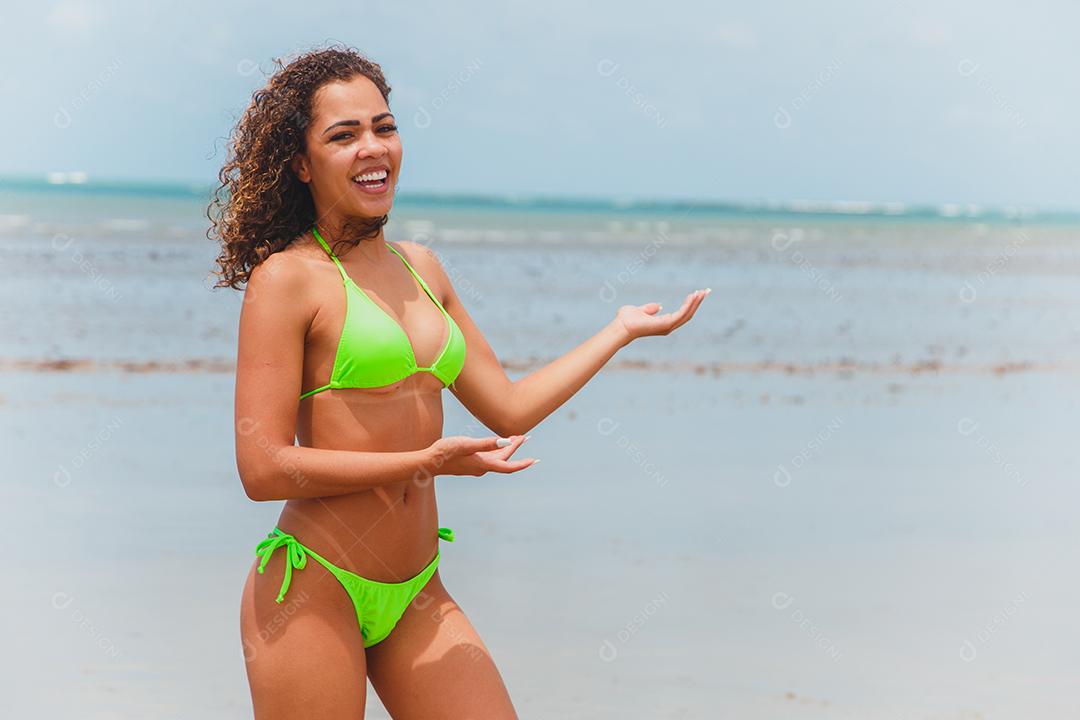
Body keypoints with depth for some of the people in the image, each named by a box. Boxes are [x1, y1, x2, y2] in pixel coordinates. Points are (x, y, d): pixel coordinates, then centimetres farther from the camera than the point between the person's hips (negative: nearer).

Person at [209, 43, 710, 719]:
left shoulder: (420, 268, 13)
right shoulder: (287, 277, -8)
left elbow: (509, 409, 19)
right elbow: (263, 468, -14)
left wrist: (622, 330, 22)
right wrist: (429, 461, -14)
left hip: (416, 598, 6)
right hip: (312, 592, -6)